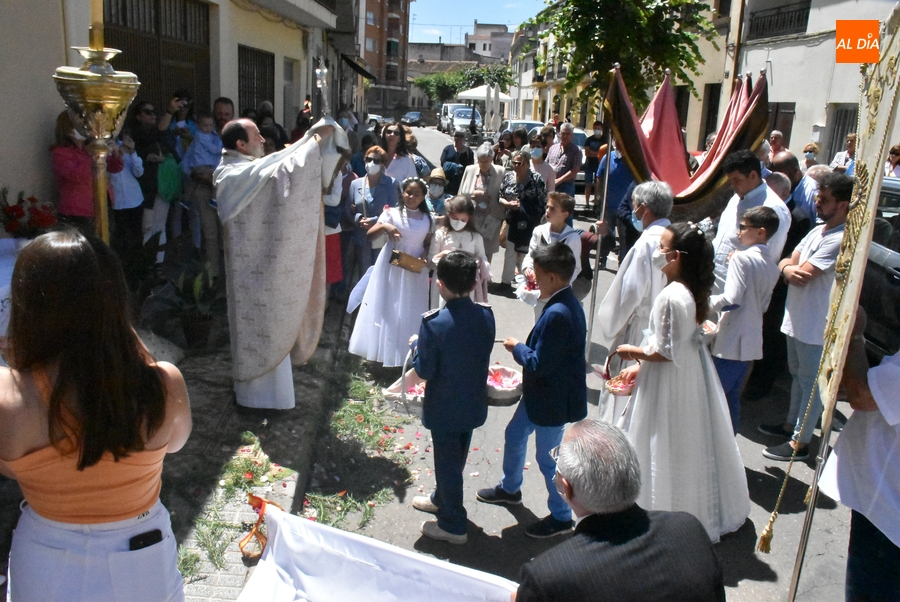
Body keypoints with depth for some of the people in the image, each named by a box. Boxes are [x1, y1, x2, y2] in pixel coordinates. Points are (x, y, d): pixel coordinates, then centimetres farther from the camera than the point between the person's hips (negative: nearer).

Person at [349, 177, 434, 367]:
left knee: (410, 314, 9)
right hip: (390, 268, -2)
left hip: (414, 271, 2)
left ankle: (406, 355, 22)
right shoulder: (392, 213, -6)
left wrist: (424, 257, -10)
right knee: (385, 309, 5)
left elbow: (428, 244, 10)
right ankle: (381, 351, 18)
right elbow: (370, 234, -10)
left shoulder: (428, 219, 1)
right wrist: (384, 226, -29)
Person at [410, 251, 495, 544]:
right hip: (473, 403, 6)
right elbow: (482, 355, 3)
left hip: (444, 408, -6)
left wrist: (417, 346, -1)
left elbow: (425, 370, -19)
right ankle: (442, 499, 49)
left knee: (447, 462, 12)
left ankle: (453, 525, 26)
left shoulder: (434, 323, -26)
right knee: (456, 458, 25)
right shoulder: (486, 315, -10)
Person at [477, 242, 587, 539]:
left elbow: (538, 364, -28)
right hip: (540, 393, 10)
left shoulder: (558, 314, -32)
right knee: (514, 435, 26)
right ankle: (510, 488, 49)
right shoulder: (566, 303, 0)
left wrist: (516, 348, -13)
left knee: (547, 458, 8)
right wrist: (523, 348, 0)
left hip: (552, 400, -10)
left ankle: (561, 517, 30)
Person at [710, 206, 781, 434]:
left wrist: (707, 302, -7)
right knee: (732, 398, 15)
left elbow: (731, 300, -22)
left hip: (730, 342, -8)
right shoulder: (772, 268, 11)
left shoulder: (742, 258, -13)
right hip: (751, 342, 8)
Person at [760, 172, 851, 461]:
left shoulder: (842, 240, -22)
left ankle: (800, 443, 11)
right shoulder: (818, 230, 10)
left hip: (816, 325, -10)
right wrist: (788, 268, -19)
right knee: (798, 375, 22)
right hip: (796, 317, 10)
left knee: (810, 382, 2)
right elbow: (789, 262, 5)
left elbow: (802, 275, -25)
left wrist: (789, 266, -5)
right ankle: (791, 424, 38)